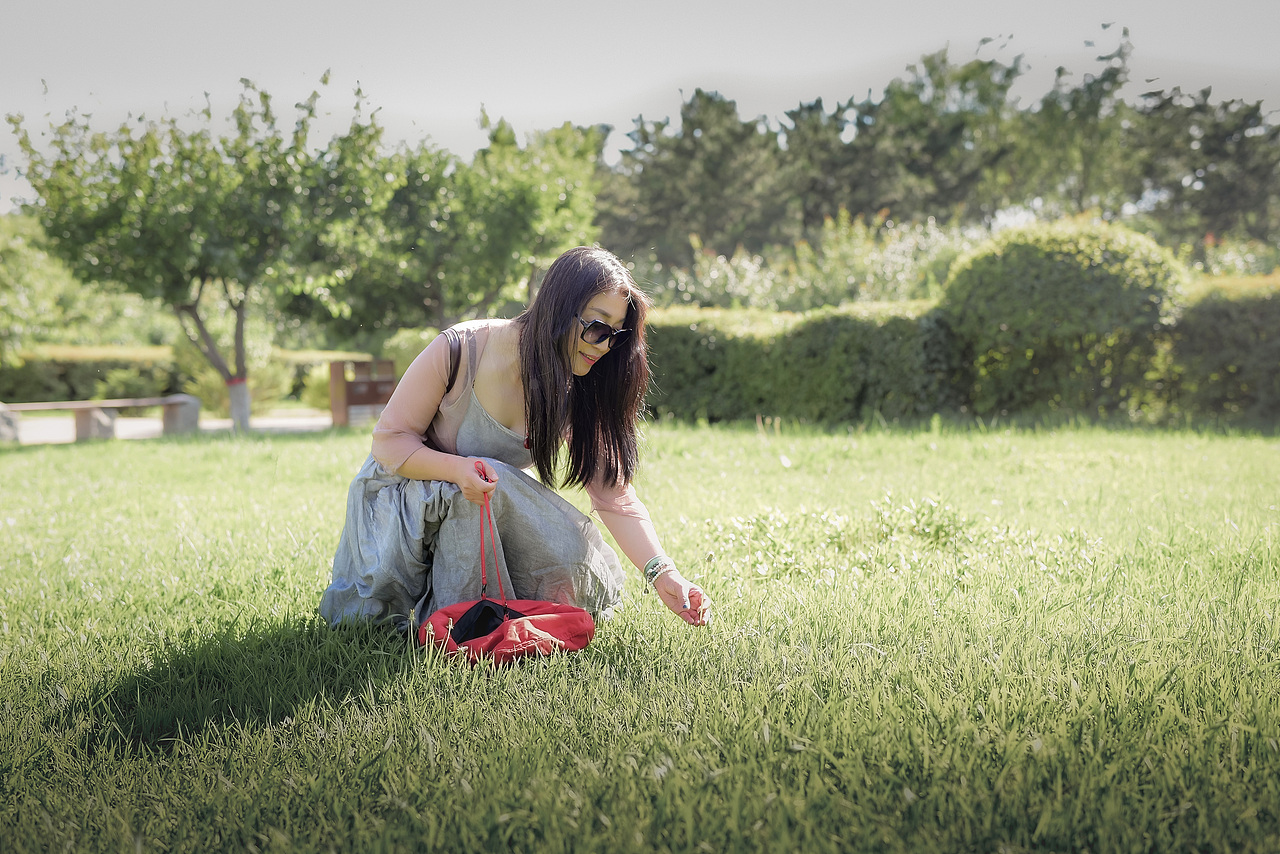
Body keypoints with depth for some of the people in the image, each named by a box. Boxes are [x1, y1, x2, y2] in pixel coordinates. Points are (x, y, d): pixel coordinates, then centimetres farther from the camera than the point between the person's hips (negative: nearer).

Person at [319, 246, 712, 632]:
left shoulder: (578, 393, -13)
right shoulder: (462, 350, -26)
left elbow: (614, 493, -16)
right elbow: (389, 441, -19)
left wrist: (662, 572, -31)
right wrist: (458, 469, -39)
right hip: (405, 495, -4)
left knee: (574, 558, -21)